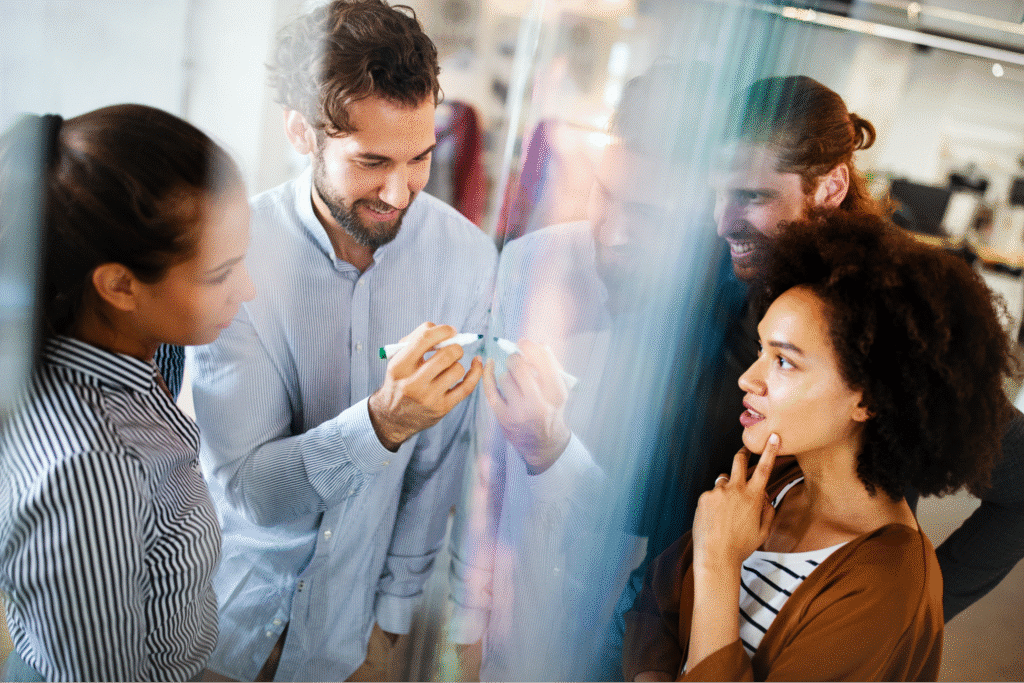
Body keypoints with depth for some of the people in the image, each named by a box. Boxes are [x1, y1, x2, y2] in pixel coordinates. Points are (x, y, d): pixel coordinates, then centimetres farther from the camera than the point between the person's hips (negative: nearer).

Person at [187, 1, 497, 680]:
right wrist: (382, 423, -42)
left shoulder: (469, 255, -16)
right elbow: (245, 488, -25)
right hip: (238, 595, -1)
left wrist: (391, 614, -1)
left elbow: (441, 456, -8)